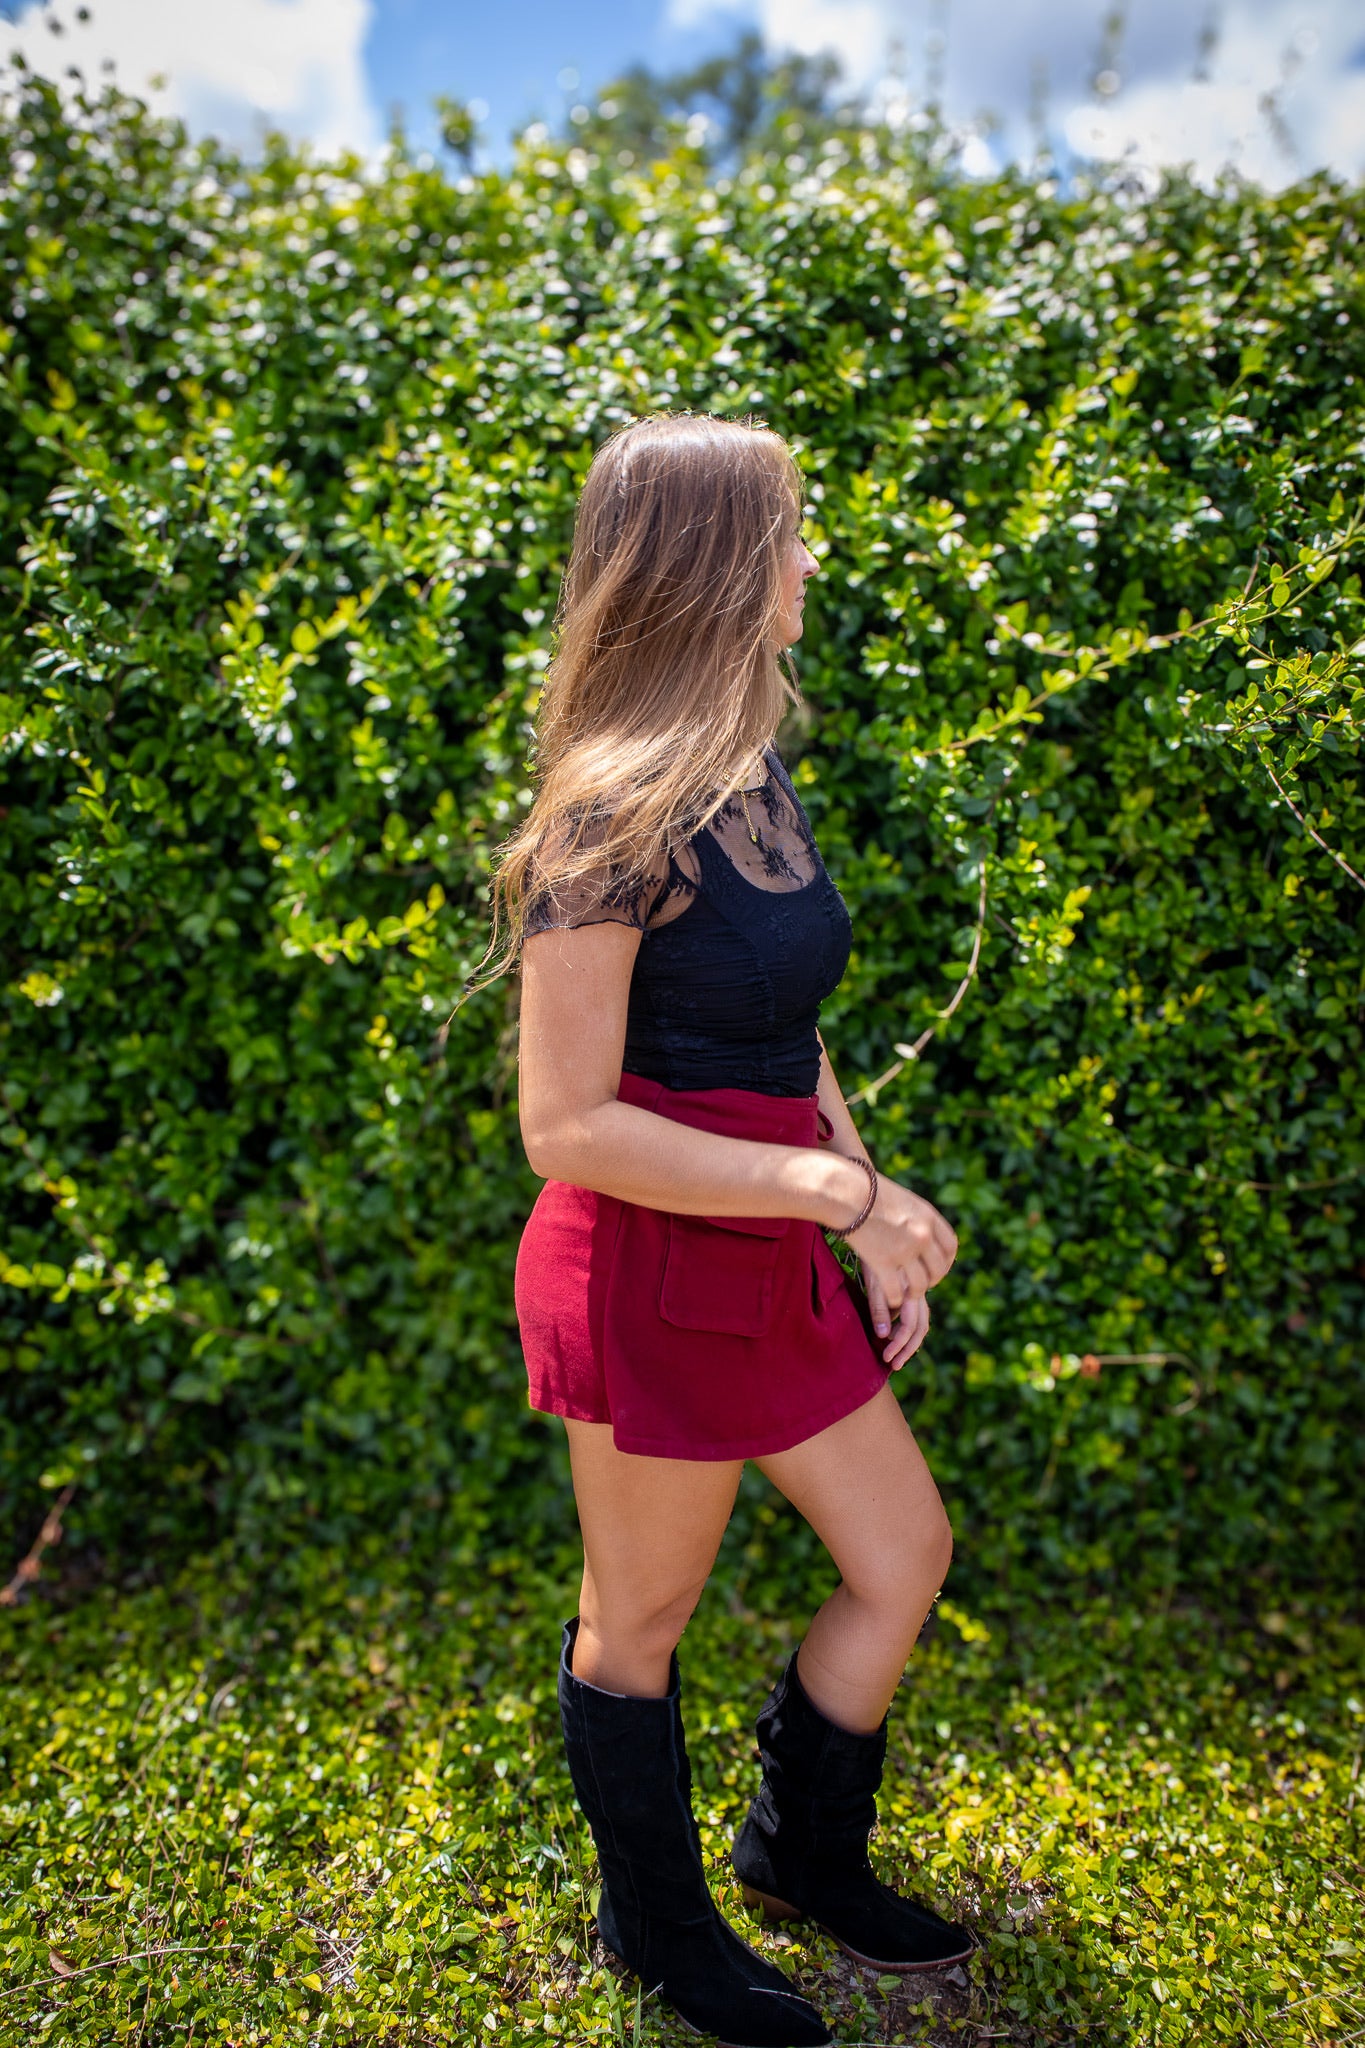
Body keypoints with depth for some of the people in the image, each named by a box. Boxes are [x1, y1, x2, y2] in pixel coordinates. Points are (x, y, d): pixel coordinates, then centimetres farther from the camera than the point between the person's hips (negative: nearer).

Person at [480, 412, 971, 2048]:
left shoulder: (757, 775, 7)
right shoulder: (614, 815, -21)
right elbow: (568, 1126, -21)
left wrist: (873, 1227, 11)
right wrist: (844, 1191, -21)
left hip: (769, 1259, 9)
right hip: (649, 1268, -8)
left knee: (906, 1556, 19)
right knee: (641, 1622, 15)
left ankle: (805, 1853, 45)